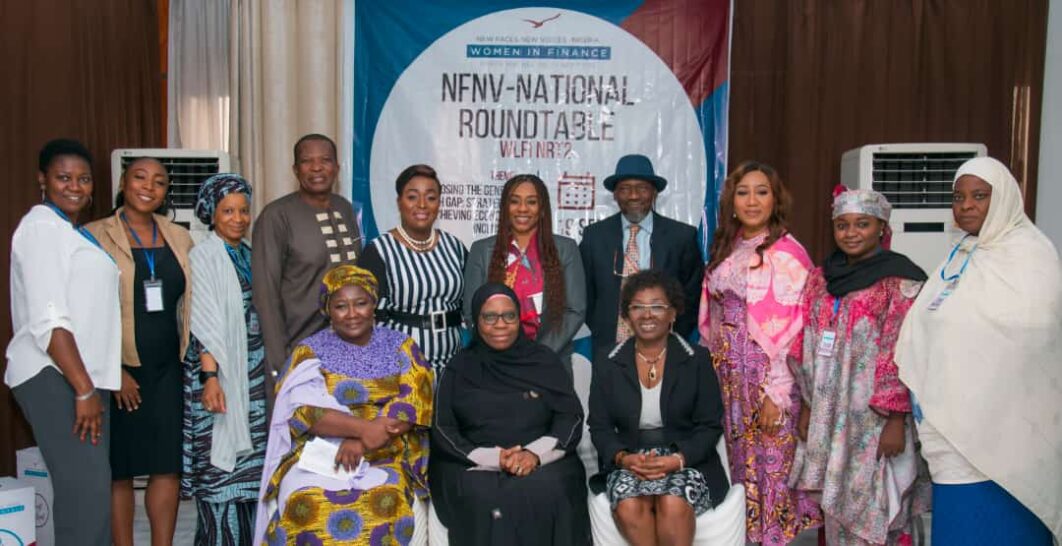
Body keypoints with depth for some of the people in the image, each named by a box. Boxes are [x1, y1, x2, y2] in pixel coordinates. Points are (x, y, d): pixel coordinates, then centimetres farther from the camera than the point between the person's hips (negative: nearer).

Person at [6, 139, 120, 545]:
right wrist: (83, 391, -19)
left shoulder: (72, 231, 20)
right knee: (87, 489, -15)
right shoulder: (42, 227, -7)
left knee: (87, 489, 8)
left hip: (82, 375, 9)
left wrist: (93, 385, 18)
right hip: (54, 378, -9)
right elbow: (47, 321, -16)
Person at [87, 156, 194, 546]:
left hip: (167, 368, 3)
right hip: (118, 368, -3)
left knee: (168, 464, 3)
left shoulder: (180, 239, 10)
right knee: (119, 467, 4)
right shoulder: (96, 236, -1)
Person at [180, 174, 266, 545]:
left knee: (249, 457, 10)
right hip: (220, 369, -6)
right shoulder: (204, 256, -7)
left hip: (253, 370, 6)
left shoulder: (249, 255, 12)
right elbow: (204, 323, -13)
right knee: (221, 461, -3)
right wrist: (210, 377, -20)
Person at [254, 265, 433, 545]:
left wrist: (361, 441, -16)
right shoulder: (310, 351, 8)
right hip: (319, 454, 0)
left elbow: (413, 403, -3)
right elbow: (304, 410, -6)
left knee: (385, 503, -32)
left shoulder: (400, 347, 11)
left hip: (385, 456, 0)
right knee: (306, 506, -31)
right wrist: (361, 427, -21)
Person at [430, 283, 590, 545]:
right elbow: (442, 430, 3)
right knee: (484, 498, -31)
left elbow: (571, 418, 5)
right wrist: (492, 458, -12)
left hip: (544, 463, 1)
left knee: (548, 492, -30)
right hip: (474, 467, 0)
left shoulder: (544, 360, 11)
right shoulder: (459, 368, 10)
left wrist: (535, 454, -13)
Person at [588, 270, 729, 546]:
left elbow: (710, 426, 1)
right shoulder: (607, 364, 8)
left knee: (673, 505, -33)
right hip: (627, 462, 1)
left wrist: (677, 459, -16)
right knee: (629, 508, -31)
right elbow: (600, 426, 6)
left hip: (687, 460, -1)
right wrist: (623, 458, -14)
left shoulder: (697, 360, 4)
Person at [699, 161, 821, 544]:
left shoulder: (787, 254, -10)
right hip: (727, 375, 6)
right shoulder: (726, 249, 9)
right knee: (736, 460, 12)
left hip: (767, 376, -6)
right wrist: (711, 371, 8)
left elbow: (793, 329, -14)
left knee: (771, 463, 1)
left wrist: (776, 393, -16)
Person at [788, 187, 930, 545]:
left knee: (873, 510, 1)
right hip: (827, 418, 5)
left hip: (876, 419, -5)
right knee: (833, 505, 12)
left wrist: (896, 420, -15)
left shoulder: (901, 282, -7)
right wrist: (806, 407, 9)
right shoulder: (820, 279, 9)